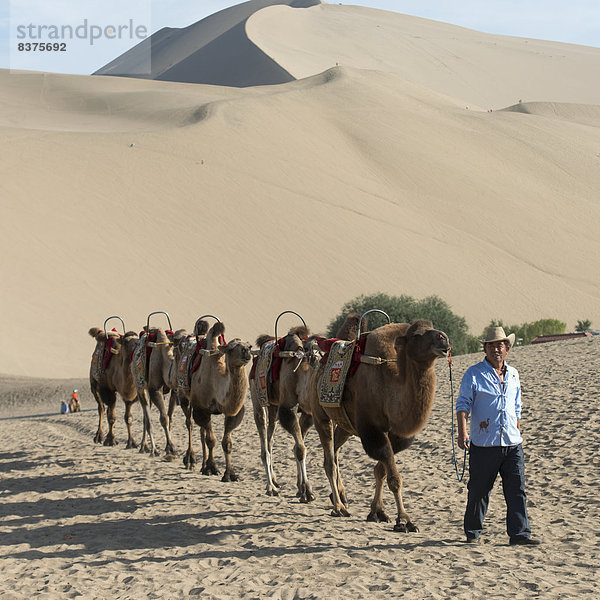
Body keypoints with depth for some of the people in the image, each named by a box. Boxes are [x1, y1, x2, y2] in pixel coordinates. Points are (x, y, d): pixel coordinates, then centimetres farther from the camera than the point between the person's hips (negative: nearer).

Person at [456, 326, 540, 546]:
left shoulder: (513, 374, 14)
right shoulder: (474, 374, -2)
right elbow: (463, 404, -7)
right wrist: (462, 432, -20)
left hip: (512, 444, 4)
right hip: (484, 444, -4)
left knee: (517, 489, -4)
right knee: (479, 490, 4)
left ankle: (519, 534, -4)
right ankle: (472, 532, 20)